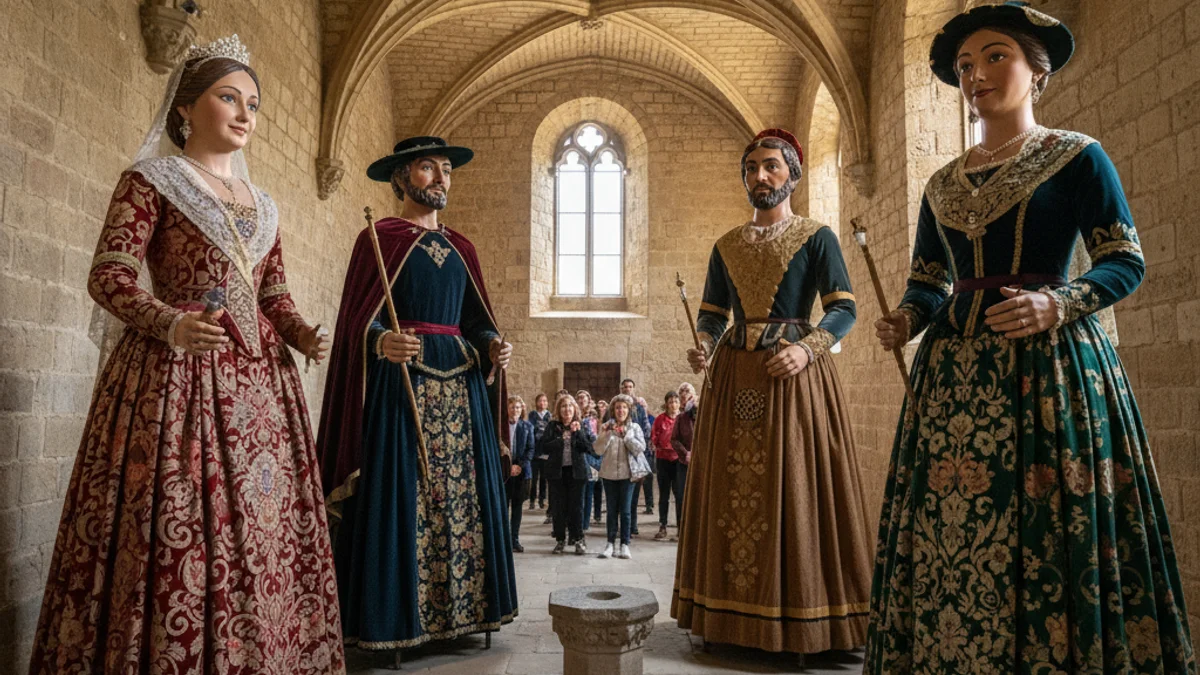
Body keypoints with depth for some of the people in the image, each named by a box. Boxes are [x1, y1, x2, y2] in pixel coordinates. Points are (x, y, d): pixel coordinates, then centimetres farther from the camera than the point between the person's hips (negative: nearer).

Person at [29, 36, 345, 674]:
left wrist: (301, 334, -1)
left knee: (262, 522, 4)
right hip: (178, 369, -5)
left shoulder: (261, 204, 20)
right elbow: (109, 274, -6)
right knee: (177, 521, -9)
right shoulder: (150, 179, 3)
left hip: (258, 374, 6)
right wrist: (171, 324, -23)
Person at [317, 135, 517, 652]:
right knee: (400, 497, -5)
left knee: (463, 494, 4)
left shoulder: (460, 248, 17)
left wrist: (492, 345, -3)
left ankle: (460, 610, 13)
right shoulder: (380, 237, 1)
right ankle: (392, 622, 5)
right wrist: (381, 341, -27)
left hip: (460, 383, 6)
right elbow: (359, 319, -7)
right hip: (401, 382, -5)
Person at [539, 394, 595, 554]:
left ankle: (578, 540, 13)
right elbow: (543, 448, -5)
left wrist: (578, 432, -14)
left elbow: (591, 448, -7)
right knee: (558, 508, 5)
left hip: (576, 471, 0)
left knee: (576, 506, 2)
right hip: (557, 471, 1)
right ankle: (560, 540, 16)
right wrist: (561, 439, -12)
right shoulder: (552, 427, 4)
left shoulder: (582, 426, 4)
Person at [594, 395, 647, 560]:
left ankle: (624, 544, 8)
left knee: (625, 510, 0)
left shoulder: (634, 427, 3)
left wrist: (626, 435, -15)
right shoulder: (606, 427, 4)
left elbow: (641, 448, -8)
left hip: (627, 473, -1)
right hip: (609, 473, 1)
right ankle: (611, 543, 14)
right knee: (612, 510, 7)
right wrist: (606, 434, -15)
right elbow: (598, 450, -3)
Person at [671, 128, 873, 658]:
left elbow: (843, 309, -5)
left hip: (794, 375, -4)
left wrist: (805, 349, -21)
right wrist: (703, 345, -6)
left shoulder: (816, 237, 3)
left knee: (794, 489, -4)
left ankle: (801, 622, 6)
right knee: (733, 491, 5)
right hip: (734, 377, 4)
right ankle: (734, 617, 15)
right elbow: (711, 314, 15)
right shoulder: (726, 246, 16)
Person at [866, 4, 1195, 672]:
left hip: (1048, 364, -4)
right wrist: (907, 319, -3)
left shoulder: (1077, 156, 4)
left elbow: (1127, 262, -2)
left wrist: (1058, 304, -20)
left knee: (1044, 532, -7)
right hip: (955, 373, 5)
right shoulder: (943, 184, 17)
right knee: (949, 534, 3)